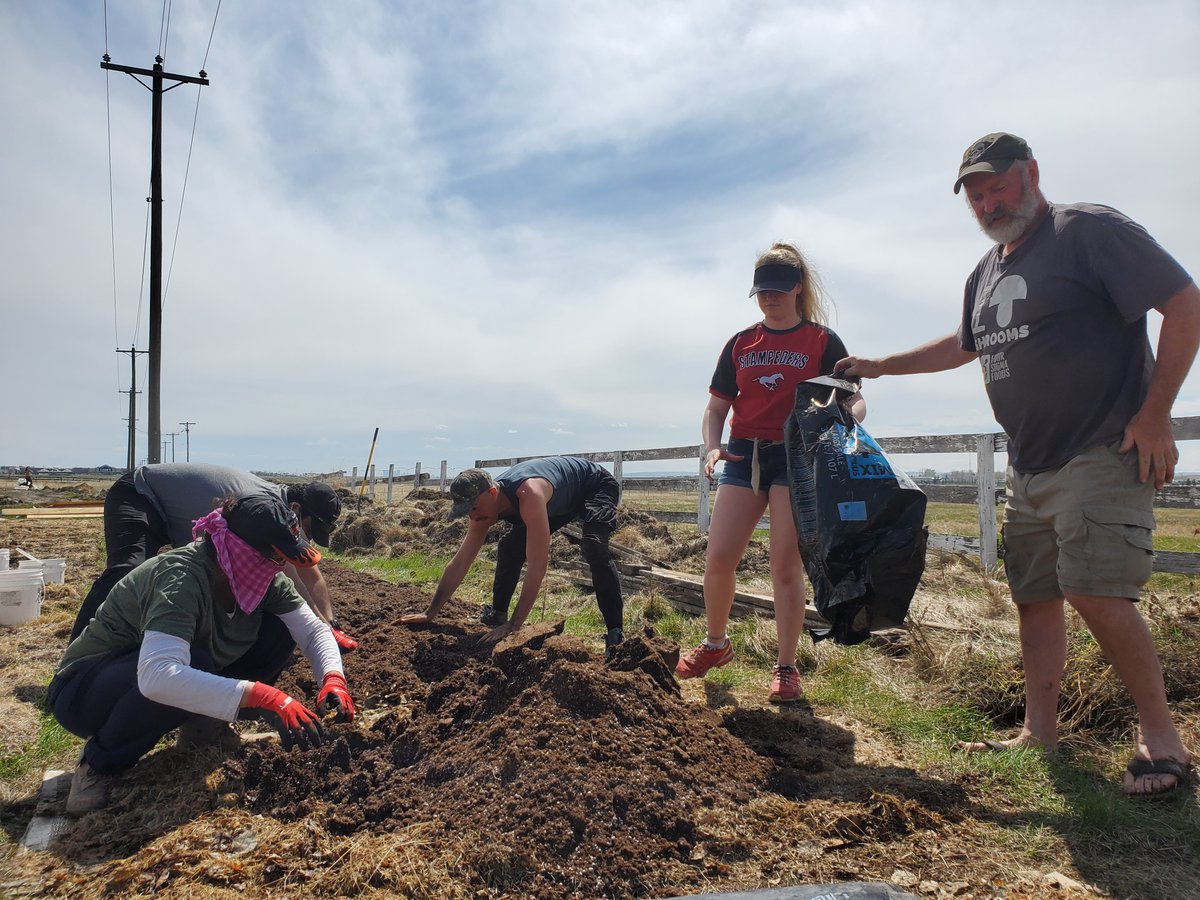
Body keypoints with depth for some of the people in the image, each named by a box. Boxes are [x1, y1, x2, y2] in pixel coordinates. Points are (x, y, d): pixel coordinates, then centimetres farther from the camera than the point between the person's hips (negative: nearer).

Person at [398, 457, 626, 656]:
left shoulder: (528, 496, -44)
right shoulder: (485, 505, -18)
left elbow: (537, 565, -46)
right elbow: (460, 562, -11)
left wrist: (514, 625, -45)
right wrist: (430, 613, -11)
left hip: (597, 487, -8)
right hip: (561, 501, 8)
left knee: (594, 548, -32)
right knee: (509, 547, 1)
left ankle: (615, 635, -27)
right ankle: (497, 614, 18)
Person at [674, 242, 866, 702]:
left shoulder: (822, 341, 3)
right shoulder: (739, 344, 12)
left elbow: (855, 402, 1)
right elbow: (715, 408, 13)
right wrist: (712, 447, -6)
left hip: (797, 458, -3)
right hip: (744, 456, 3)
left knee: (786, 564, -4)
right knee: (717, 559, -2)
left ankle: (786, 668, 9)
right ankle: (715, 644, 22)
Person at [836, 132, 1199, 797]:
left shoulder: (1088, 230, -7)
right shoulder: (986, 273, 16)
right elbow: (964, 345, 32)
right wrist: (881, 365, 31)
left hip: (1105, 452, -8)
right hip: (1029, 465, 8)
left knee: (1094, 589, -16)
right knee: (1034, 596, 9)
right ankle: (1040, 733, 19)